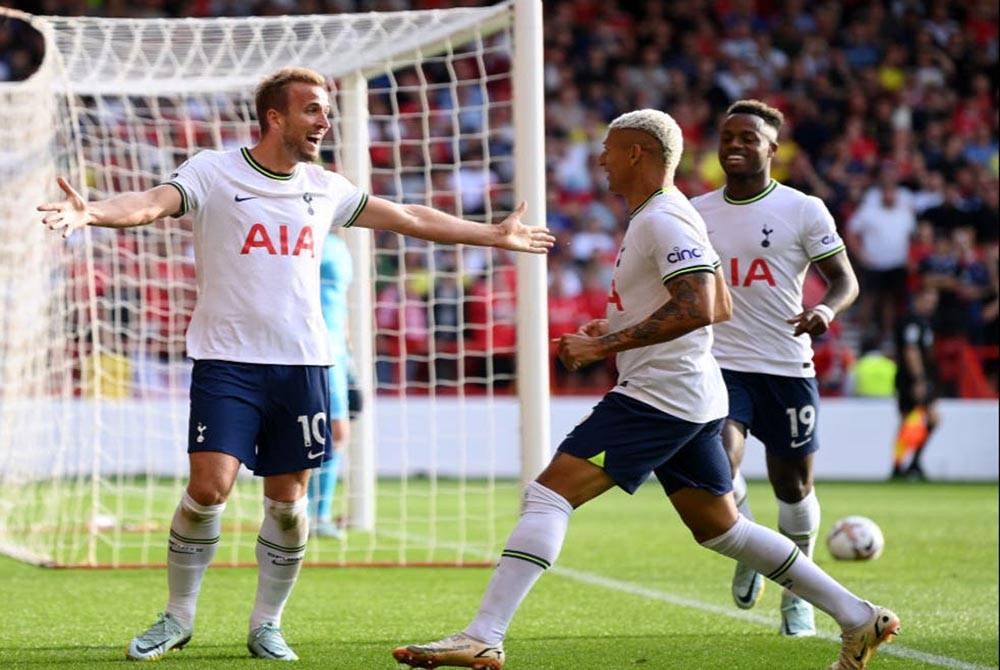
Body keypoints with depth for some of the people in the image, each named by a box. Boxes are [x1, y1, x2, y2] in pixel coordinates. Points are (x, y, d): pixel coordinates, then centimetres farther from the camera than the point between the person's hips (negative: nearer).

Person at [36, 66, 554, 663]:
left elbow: (411, 219, 23)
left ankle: (268, 625, 18)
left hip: (303, 365, 4)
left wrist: (494, 235, 29)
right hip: (227, 361, -4)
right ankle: (178, 618, 3)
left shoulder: (325, 188, 12)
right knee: (209, 486, -14)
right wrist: (91, 212, -41)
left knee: (288, 501, 3)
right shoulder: (214, 172, -3)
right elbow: (153, 203, -20)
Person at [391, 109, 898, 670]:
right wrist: (617, 329, 19)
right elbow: (721, 307, 25)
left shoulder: (663, 220, -13)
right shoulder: (668, 216, 18)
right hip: (696, 398, 11)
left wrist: (604, 345, -23)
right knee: (720, 528, 19)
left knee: (549, 493, -16)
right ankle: (859, 619, 22)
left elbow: (698, 309, -25)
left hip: (659, 392, -11)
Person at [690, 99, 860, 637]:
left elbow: (844, 278, 0)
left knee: (793, 485, 6)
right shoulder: (696, 213, 8)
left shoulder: (803, 210, -1)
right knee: (718, 461, -20)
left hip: (787, 368, -1)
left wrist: (827, 309, -21)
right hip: (720, 365, 1)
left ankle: (796, 592, 27)